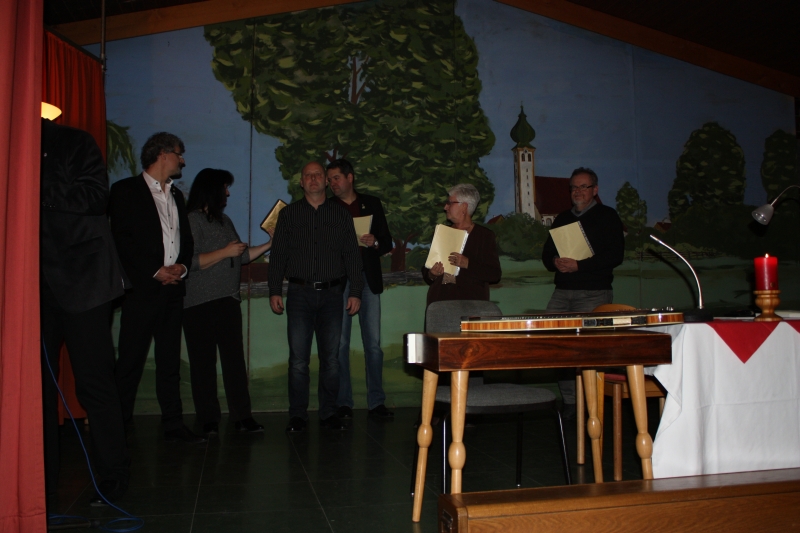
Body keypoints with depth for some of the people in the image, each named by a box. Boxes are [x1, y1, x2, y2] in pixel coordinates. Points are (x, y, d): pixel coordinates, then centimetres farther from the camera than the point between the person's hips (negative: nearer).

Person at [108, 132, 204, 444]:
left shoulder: (176, 195, 21)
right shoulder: (126, 190, 0)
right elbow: (122, 240, -9)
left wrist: (182, 267, 0)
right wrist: (156, 271, -12)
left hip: (173, 289, 6)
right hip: (142, 289, -6)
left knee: (170, 362, 9)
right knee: (130, 361, -4)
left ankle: (173, 425, 13)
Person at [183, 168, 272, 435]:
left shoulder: (224, 220, 20)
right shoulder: (192, 221, -7)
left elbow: (241, 256, 22)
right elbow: (191, 262, -19)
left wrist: (269, 244, 18)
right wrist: (225, 252, -14)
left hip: (228, 301, 7)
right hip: (200, 304, -7)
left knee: (235, 359, 3)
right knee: (204, 362, 1)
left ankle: (242, 416, 7)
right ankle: (208, 420, 10)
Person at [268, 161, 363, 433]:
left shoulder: (340, 214, 11)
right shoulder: (289, 214, 11)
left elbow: (352, 255, 8)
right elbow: (278, 254, 9)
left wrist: (355, 291, 1)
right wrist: (275, 291, 0)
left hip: (331, 293, 1)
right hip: (299, 293, 0)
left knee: (331, 357, 3)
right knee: (298, 358, -1)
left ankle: (329, 413, 13)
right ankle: (297, 415, 7)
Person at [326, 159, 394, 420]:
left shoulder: (372, 204, 11)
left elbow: (387, 242, 9)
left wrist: (374, 242, -11)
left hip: (368, 279, 1)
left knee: (373, 344, 1)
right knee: (340, 344, 0)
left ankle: (376, 402, 7)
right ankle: (343, 403, 8)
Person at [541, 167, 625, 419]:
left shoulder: (607, 216, 5)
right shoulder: (562, 219, 22)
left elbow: (615, 256, -6)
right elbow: (546, 253, 20)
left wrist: (579, 265, -15)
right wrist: (555, 262, -4)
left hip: (594, 292, -5)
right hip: (562, 291, 5)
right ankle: (568, 401, 3)